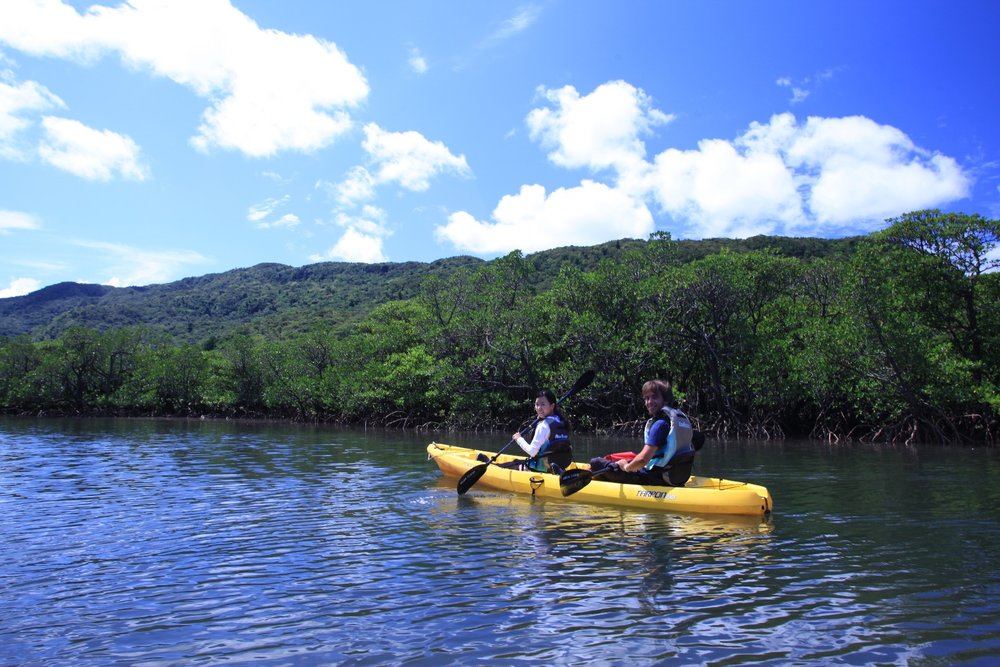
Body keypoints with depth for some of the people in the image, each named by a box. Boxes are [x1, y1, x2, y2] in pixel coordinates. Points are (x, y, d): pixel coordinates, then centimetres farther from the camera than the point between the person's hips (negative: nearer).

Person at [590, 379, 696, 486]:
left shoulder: (660, 423, -19)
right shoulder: (682, 417, 6)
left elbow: (643, 459, -27)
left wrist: (626, 467, -8)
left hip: (655, 479, -9)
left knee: (596, 464, 1)